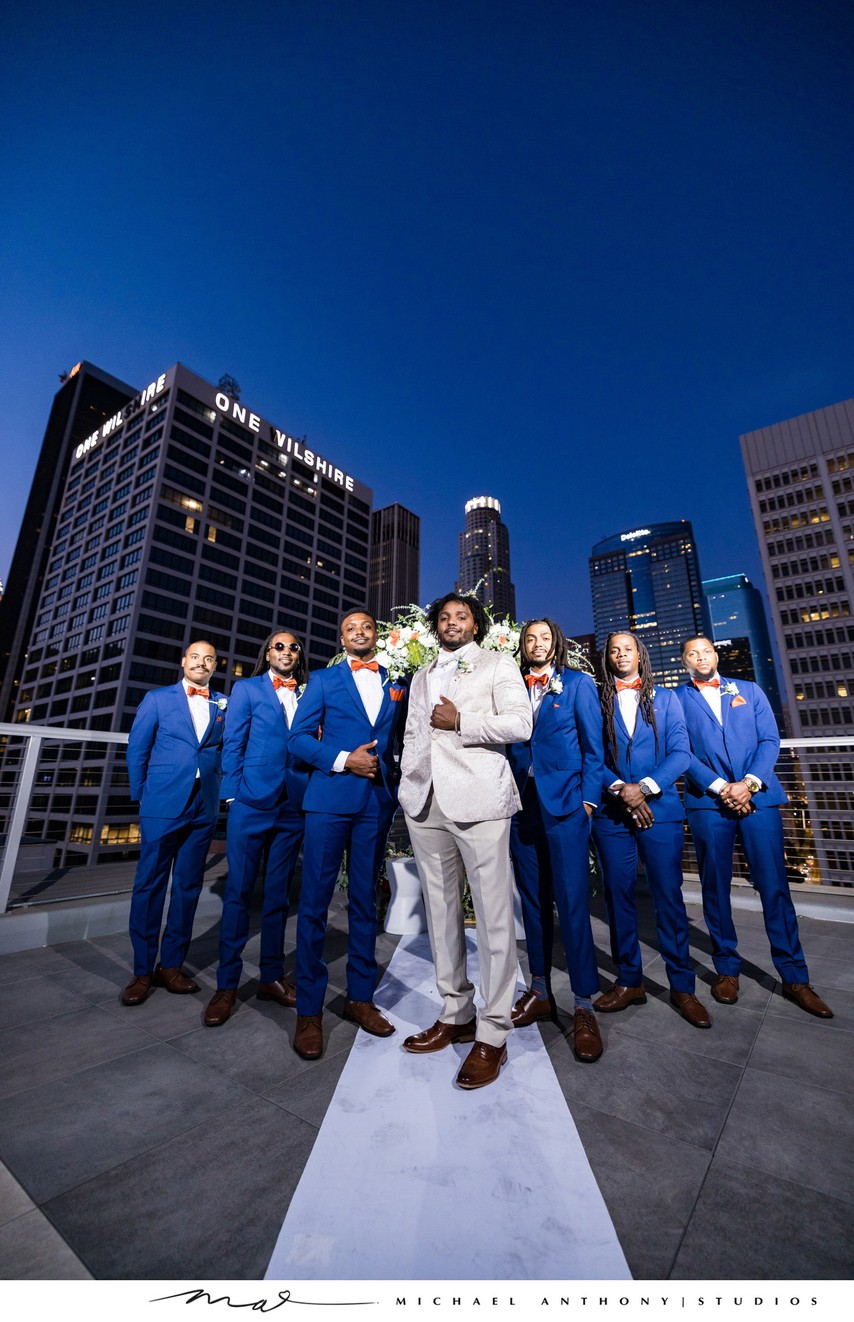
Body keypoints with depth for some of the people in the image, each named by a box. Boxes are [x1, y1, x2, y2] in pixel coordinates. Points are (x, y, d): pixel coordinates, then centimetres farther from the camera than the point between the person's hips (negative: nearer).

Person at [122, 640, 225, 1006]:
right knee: (149, 884, 5)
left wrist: (222, 790, -1)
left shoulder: (224, 705, 7)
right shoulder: (157, 699, 4)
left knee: (188, 886, 10)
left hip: (204, 808, 2)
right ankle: (143, 970, 19)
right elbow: (137, 749, 5)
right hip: (163, 806, -2)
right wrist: (141, 795, 3)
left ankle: (171, 965, 24)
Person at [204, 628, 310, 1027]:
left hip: (293, 807, 3)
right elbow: (232, 745, 1)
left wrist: (310, 799, -2)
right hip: (252, 801, -3)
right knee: (239, 891, 4)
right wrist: (232, 796, -6)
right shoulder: (247, 689, 5)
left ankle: (272, 977, 27)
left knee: (278, 893, 13)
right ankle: (227, 985, 20)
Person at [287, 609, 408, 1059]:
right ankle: (309, 1010, 19)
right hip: (330, 798, -2)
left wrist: (394, 781, -3)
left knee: (365, 900, 12)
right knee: (315, 900, 3)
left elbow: (402, 736, 12)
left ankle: (360, 997, 28)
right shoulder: (323, 679, 8)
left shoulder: (396, 683, 13)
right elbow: (299, 737, 1)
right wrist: (343, 760, -12)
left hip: (378, 800, 2)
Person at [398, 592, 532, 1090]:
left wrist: (460, 722, -9)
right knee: (441, 910, 12)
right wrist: (407, 784, 10)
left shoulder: (497, 664, 6)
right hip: (426, 804, 5)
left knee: (494, 914, -1)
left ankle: (492, 1034, 14)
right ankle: (456, 1015, 28)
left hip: (479, 801, -5)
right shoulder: (422, 676, 22)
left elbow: (520, 723, -6)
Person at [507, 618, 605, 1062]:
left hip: (564, 801, -3)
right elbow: (509, 744, 10)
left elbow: (593, 746, 2)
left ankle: (584, 1007, 13)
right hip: (522, 802, 4)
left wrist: (589, 799, -6)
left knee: (572, 902, -3)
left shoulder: (578, 683, 4)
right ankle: (540, 992, 27)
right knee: (533, 899, 12)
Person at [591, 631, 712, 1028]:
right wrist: (620, 789, -12)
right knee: (618, 895, 8)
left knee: (669, 897, 5)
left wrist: (645, 787, -12)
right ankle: (629, 981, 24)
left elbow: (680, 752, 0)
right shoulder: (596, 701, 6)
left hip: (660, 809, 0)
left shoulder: (665, 698, 9)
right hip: (611, 812, 0)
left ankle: (682, 986, 23)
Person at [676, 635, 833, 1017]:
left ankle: (794, 976, 20)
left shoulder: (750, 690, 13)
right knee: (715, 887, 7)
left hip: (758, 796, 2)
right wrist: (720, 787, -12)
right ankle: (727, 968, 22)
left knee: (774, 885, 4)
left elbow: (769, 740, 4)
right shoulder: (676, 699, 5)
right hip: (707, 801, -1)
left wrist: (750, 783, -10)